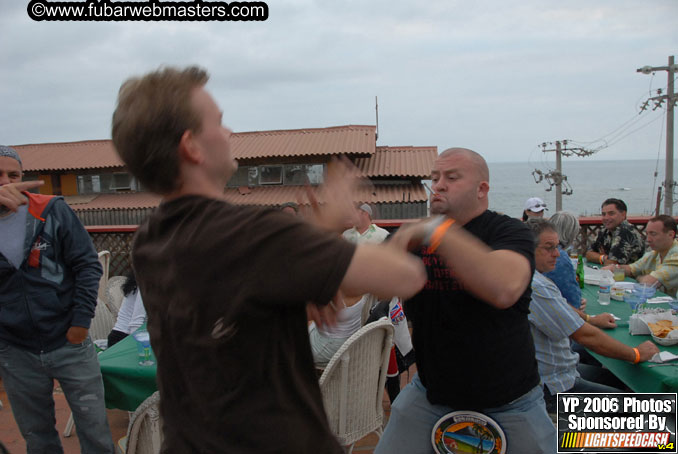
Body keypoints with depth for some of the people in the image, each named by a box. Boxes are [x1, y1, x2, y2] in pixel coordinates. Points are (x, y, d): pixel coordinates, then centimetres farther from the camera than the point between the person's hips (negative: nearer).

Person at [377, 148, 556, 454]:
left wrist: (437, 232, -36)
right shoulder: (412, 238, 0)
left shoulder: (509, 232, -13)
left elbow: (505, 290, -35)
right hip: (430, 392, 3)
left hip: (509, 402, -2)